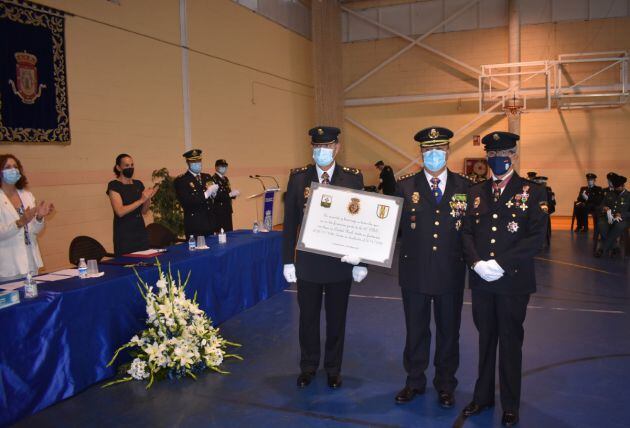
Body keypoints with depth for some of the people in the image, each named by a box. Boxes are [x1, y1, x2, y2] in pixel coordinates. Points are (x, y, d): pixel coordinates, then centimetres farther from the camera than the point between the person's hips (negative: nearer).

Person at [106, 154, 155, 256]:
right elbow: (120, 211, -17)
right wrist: (141, 200, -19)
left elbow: (144, 211, 12)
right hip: (124, 234, -5)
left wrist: (148, 198, -6)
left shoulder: (138, 184, 10)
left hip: (141, 231, 5)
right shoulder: (113, 185, -6)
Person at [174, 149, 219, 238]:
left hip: (210, 223, 5)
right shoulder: (180, 181, -5)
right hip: (194, 225, -5)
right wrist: (206, 194, -23)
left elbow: (214, 199, 12)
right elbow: (186, 202, -17)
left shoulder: (207, 177, 14)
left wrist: (214, 192, -11)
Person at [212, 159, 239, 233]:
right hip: (219, 212, -9)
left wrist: (233, 194, 3)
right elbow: (215, 196, -20)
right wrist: (229, 194, -22)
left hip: (227, 211, 9)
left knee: (229, 232, 6)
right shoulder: (214, 179, -11)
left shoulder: (225, 179, 18)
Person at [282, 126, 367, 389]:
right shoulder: (298, 177, -1)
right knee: (308, 318, 13)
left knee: (336, 319, 13)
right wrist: (288, 261, -2)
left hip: (341, 262, 0)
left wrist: (361, 261, -4)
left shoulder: (353, 178, -3)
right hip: (307, 262, 1)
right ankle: (308, 367, 33)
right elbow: (290, 222, 0)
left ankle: (333, 369, 31)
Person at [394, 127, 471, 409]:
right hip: (415, 272, 0)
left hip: (451, 273, 1)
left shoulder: (464, 186, 2)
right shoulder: (405, 186, 0)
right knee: (416, 330, 14)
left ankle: (445, 384, 33)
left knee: (448, 331, 14)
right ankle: (414, 382, 32)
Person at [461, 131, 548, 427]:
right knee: (486, 339, 15)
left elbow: (536, 237, -11)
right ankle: (483, 396, 29)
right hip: (481, 280, 3)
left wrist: (501, 265, -19)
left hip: (514, 281, -3)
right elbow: (467, 232, 5)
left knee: (510, 342, 8)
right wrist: (477, 263, -12)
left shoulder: (532, 192, -3)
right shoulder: (475, 192, 9)